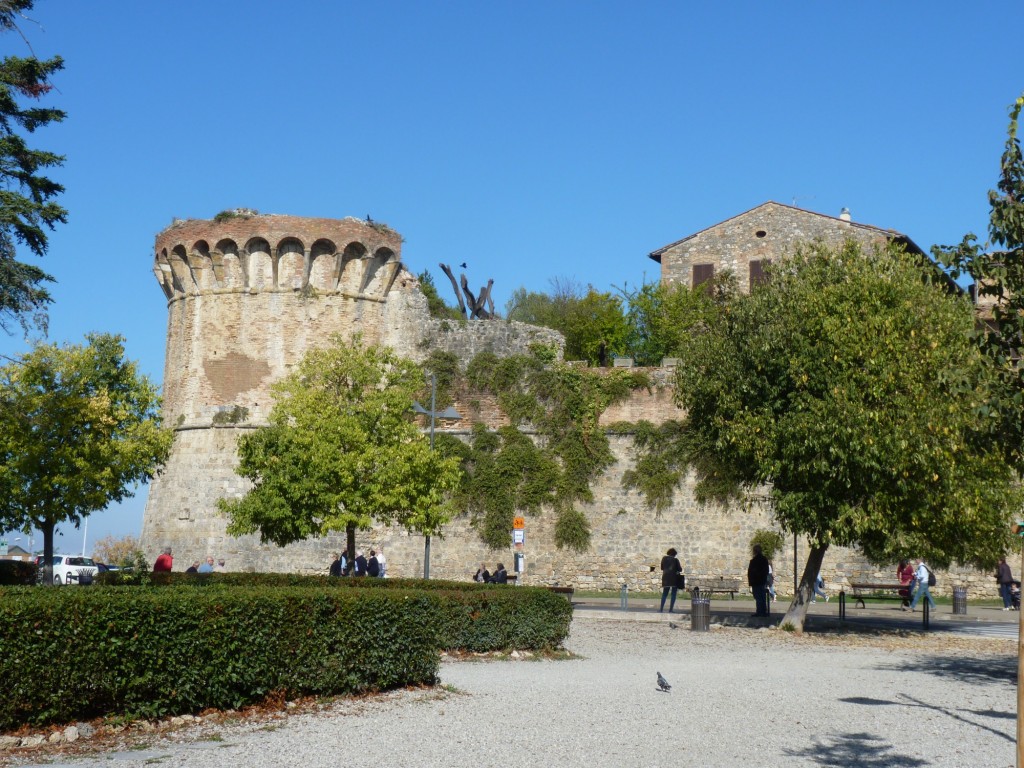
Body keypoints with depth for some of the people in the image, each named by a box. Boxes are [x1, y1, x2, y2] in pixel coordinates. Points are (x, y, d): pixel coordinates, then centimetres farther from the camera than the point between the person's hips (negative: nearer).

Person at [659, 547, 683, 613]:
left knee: (664, 594, 12)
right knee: (673, 594, 3)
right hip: (674, 578, -3)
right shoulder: (675, 560, -7)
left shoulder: (664, 558, 2)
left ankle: (661, 609, 3)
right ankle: (670, 610, -3)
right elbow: (680, 569, -4)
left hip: (666, 578, 3)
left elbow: (662, 568, 10)